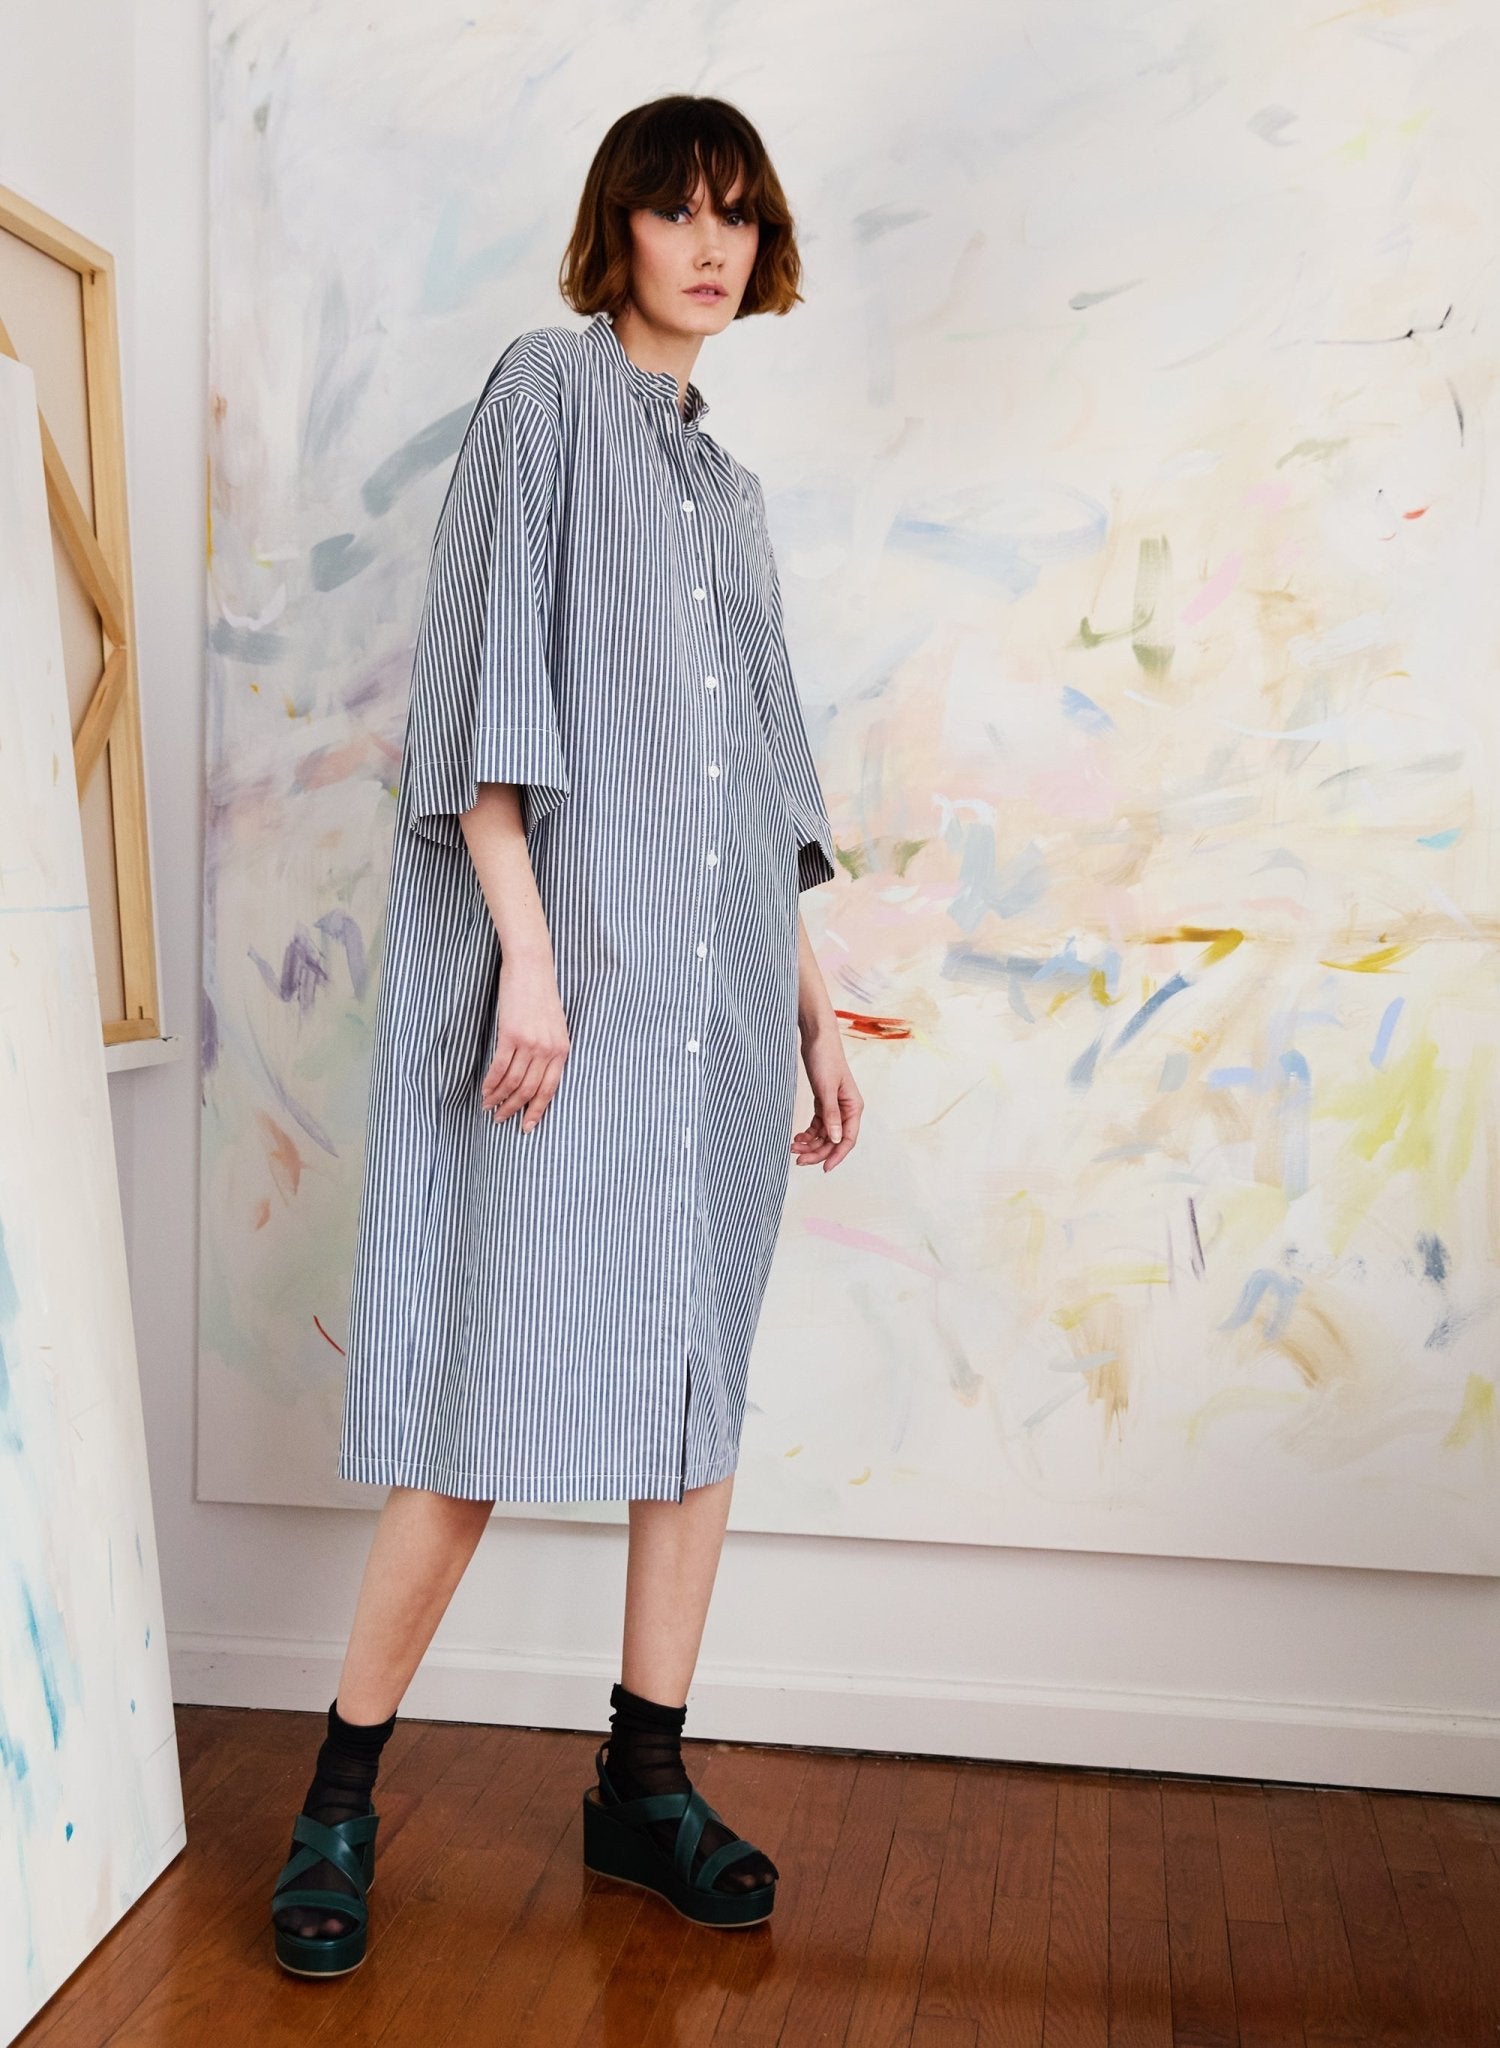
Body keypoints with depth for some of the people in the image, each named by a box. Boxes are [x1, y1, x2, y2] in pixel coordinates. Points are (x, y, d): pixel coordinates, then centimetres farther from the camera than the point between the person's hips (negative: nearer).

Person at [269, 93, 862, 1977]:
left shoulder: (727, 483, 22)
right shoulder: (547, 384, 4)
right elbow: (490, 679, -8)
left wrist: (815, 1004, 17)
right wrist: (527, 949, -17)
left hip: (719, 977, 7)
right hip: (573, 947, -7)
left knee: (702, 1367, 5)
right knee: (500, 1372, -8)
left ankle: (644, 1783, 15)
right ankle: (342, 1793, 6)